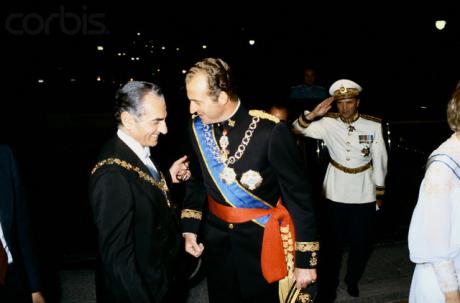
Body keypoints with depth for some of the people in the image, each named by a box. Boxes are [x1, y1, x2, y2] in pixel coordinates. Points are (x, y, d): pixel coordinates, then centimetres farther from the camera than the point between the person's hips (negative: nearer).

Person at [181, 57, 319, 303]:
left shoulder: (270, 131, -22)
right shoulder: (198, 127, -6)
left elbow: (299, 197, -15)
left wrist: (306, 259, -11)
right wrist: (190, 228, 3)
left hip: (262, 243, -4)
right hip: (216, 240, 5)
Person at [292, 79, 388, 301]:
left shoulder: (373, 126, -7)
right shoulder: (328, 124, -7)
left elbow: (379, 161, 1)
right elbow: (297, 129, -12)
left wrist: (380, 193, 6)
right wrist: (313, 114, -30)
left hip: (364, 195, 1)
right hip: (335, 194, 0)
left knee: (361, 243, 12)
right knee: (332, 243, 7)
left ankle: (353, 279, 39)